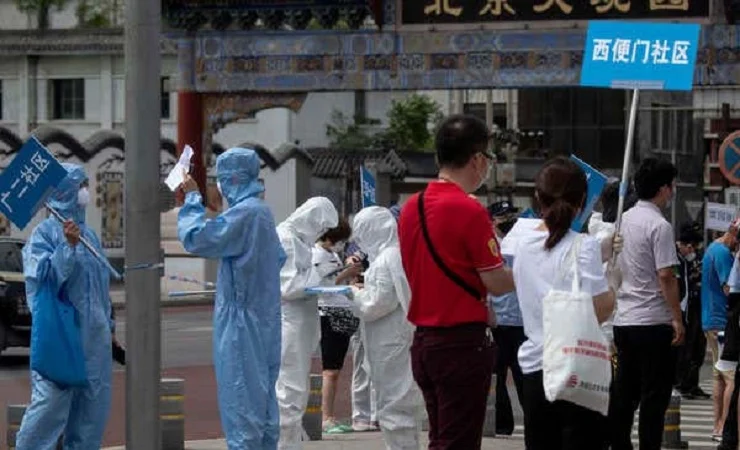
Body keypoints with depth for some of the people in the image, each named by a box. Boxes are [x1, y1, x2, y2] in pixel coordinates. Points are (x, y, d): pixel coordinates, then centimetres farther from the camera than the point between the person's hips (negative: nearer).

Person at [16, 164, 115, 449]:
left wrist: (108, 325, 23)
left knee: (93, 404, 7)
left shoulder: (88, 234, 14)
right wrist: (68, 246, -23)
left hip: (94, 335, 7)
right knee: (51, 403, -11)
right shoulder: (46, 232, -6)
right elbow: (44, 277, -16)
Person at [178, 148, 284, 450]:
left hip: (242, 321, -9)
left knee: (241, 399, -7)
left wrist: (193, 199, -9)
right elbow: (278, 258, 24)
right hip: (263, 321, 9)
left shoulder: (244, 213, -18)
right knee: (261, 396, 13)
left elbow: (196, 238, -21)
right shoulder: (262, 212, 13)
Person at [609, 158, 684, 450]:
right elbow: (665, 276, -17)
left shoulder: (624, 220, 11)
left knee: (623, 393, 11)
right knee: (654, 396, -3)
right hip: (653, 321, -8)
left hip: (623, 319, 8)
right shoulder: (659, 226, -13)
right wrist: (678, 319, -13)